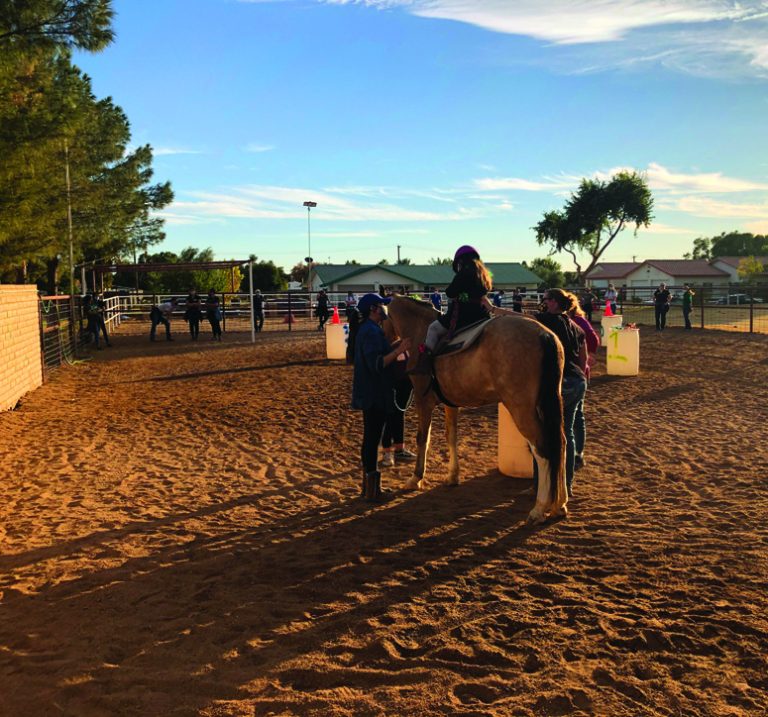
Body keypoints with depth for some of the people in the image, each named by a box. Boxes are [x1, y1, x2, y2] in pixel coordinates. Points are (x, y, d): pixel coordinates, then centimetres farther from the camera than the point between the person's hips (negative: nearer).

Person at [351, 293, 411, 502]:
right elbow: (377, 364, -26)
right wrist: (399, 351, -27)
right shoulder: (372, 332, -19)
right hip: (374, 396, -11)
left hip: (371, 395, 11)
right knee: (372, 439, -6)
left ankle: (369, 485, 25)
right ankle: (372, 490, 0)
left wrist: (397, 344, 13)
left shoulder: (368, 330, 14)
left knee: (370, 438, 16)